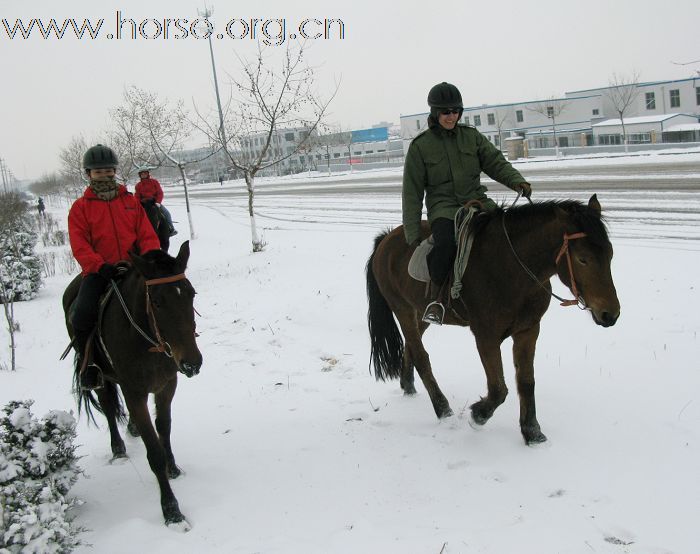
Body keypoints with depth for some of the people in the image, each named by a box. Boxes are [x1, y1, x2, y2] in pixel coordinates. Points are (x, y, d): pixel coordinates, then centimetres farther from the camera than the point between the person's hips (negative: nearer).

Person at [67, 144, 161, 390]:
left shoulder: (131, 202, 17)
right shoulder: (80, 208, 9)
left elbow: (148, 236, 10)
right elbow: (80, 246, -3)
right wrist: (101, 266, -20)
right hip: (99, 272, -1)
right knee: (82, 316, -24)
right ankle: (87, 364, -2)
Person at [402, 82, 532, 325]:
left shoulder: (471, 136, 12)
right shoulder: (420, 146, 2)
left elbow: (496, 162, 6)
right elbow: (412, 193, 1)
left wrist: (517, 181, -16)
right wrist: (413, 235, -5)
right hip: (444, 207, -3)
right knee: (446, 242, -36)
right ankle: (435, 300, -17)